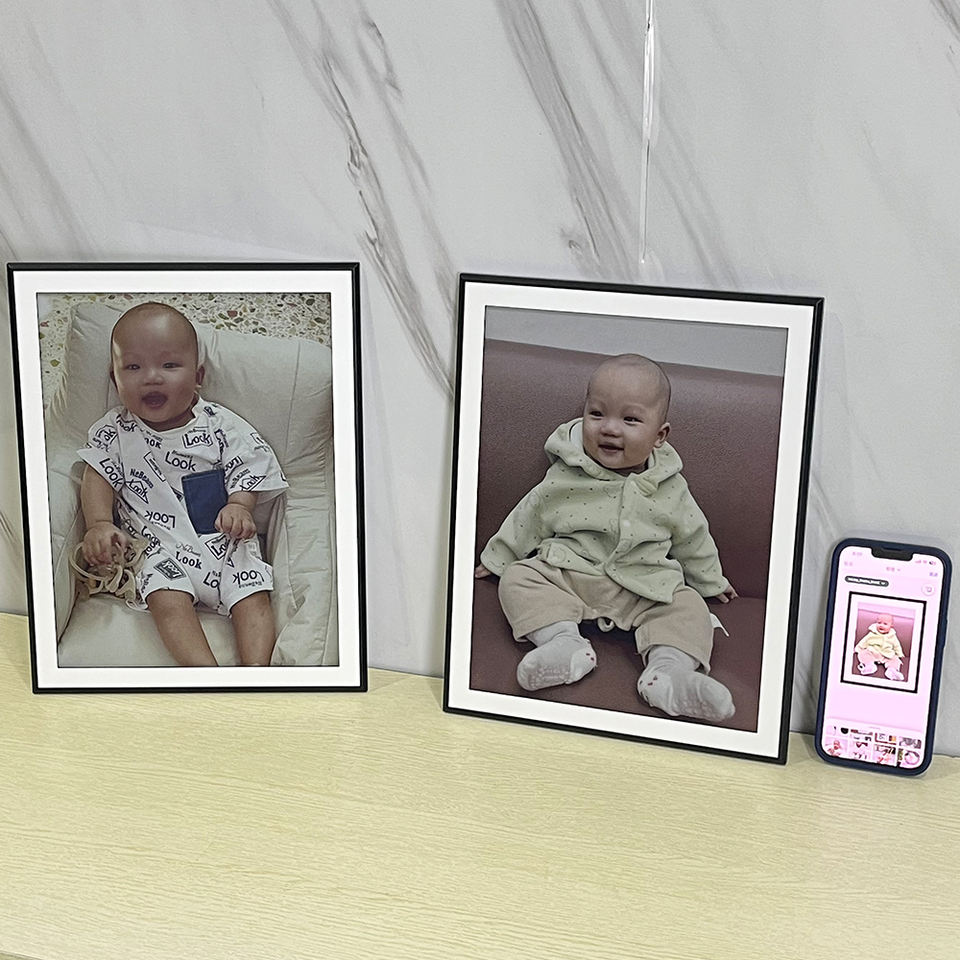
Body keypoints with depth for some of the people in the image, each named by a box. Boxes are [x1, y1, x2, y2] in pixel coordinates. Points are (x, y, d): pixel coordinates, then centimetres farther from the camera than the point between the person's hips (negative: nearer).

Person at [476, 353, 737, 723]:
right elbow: (527, 520, 8)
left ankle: (670, 670, -38)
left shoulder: (670, 490, -2)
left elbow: (692, 539, 13)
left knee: (688, 608, -20)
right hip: (565, 573, 0)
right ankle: (564, 640, -36)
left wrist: (712, 582, 23)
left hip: (645, 589, 0)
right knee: (519, 578, -21)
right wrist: (496, 559, 15)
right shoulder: (564, 479, -6)